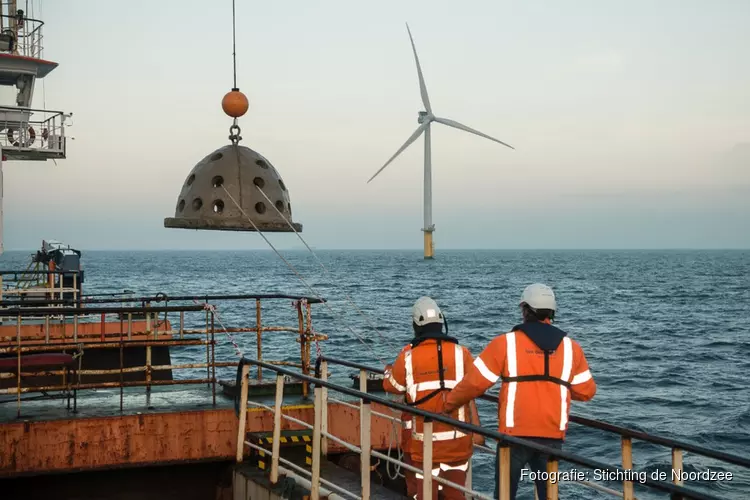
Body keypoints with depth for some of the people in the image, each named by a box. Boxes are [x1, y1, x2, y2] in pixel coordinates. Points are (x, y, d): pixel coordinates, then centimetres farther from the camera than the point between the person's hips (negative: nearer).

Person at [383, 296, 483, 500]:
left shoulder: (408, 356, -5)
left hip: (423, 441, -1)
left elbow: (391, 386, 10)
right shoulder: (461, 353, -4)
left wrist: (388, 371, 29)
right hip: (457, 440, 1)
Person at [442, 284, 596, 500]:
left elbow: (474, 383, -5)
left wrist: (447, 405, 10)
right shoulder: (570, 347, 5)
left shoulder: (506, 343, -5)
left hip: (515, 433, -3)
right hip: (553, 435, 3)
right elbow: (586, 391, 9)